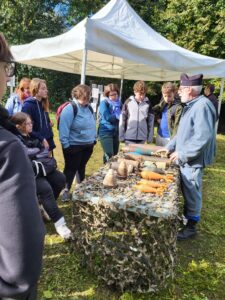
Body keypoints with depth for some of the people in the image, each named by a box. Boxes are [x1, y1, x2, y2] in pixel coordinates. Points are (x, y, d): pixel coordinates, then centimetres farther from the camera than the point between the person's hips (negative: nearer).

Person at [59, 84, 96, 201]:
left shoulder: (88, 108, 6)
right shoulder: (70, 109, -18)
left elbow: (93, 125, 17)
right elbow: (64, 128, -20)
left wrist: (94, 139, 15)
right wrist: (66, 145, -20)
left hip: (88, 145, 7)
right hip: (74, 146, -7)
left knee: (82, 167, 20)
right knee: (71, 168, 6)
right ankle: (65, 190, 22)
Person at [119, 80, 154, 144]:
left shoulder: (148, 104, 1)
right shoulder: (128, 102, -2)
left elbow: (151, 120, 4)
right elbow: (122, 119, 0)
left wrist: (150, 137, 3)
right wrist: (121, 136, -2)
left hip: (142, 137, 2)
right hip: (129, 137, -1)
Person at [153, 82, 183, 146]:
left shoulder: (178, 107, -17)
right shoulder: (162, 103, 5)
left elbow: (177, 125, -20)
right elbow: (154, 110, 23)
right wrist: (158, 117, 6)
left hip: (169, 138, -7)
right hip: (159, 136, 7)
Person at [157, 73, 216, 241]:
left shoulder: (202, 106, -20)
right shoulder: (191, 105, 12)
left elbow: (203, 138, -27)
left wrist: (182, 154, -20)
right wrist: (169, 147, 14)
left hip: (192, 161, -9)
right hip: (185, 159, 9)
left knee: (191, 194, 5)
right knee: (186, 192, 20)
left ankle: (191, 227, 22)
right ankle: (185, 218, 37)